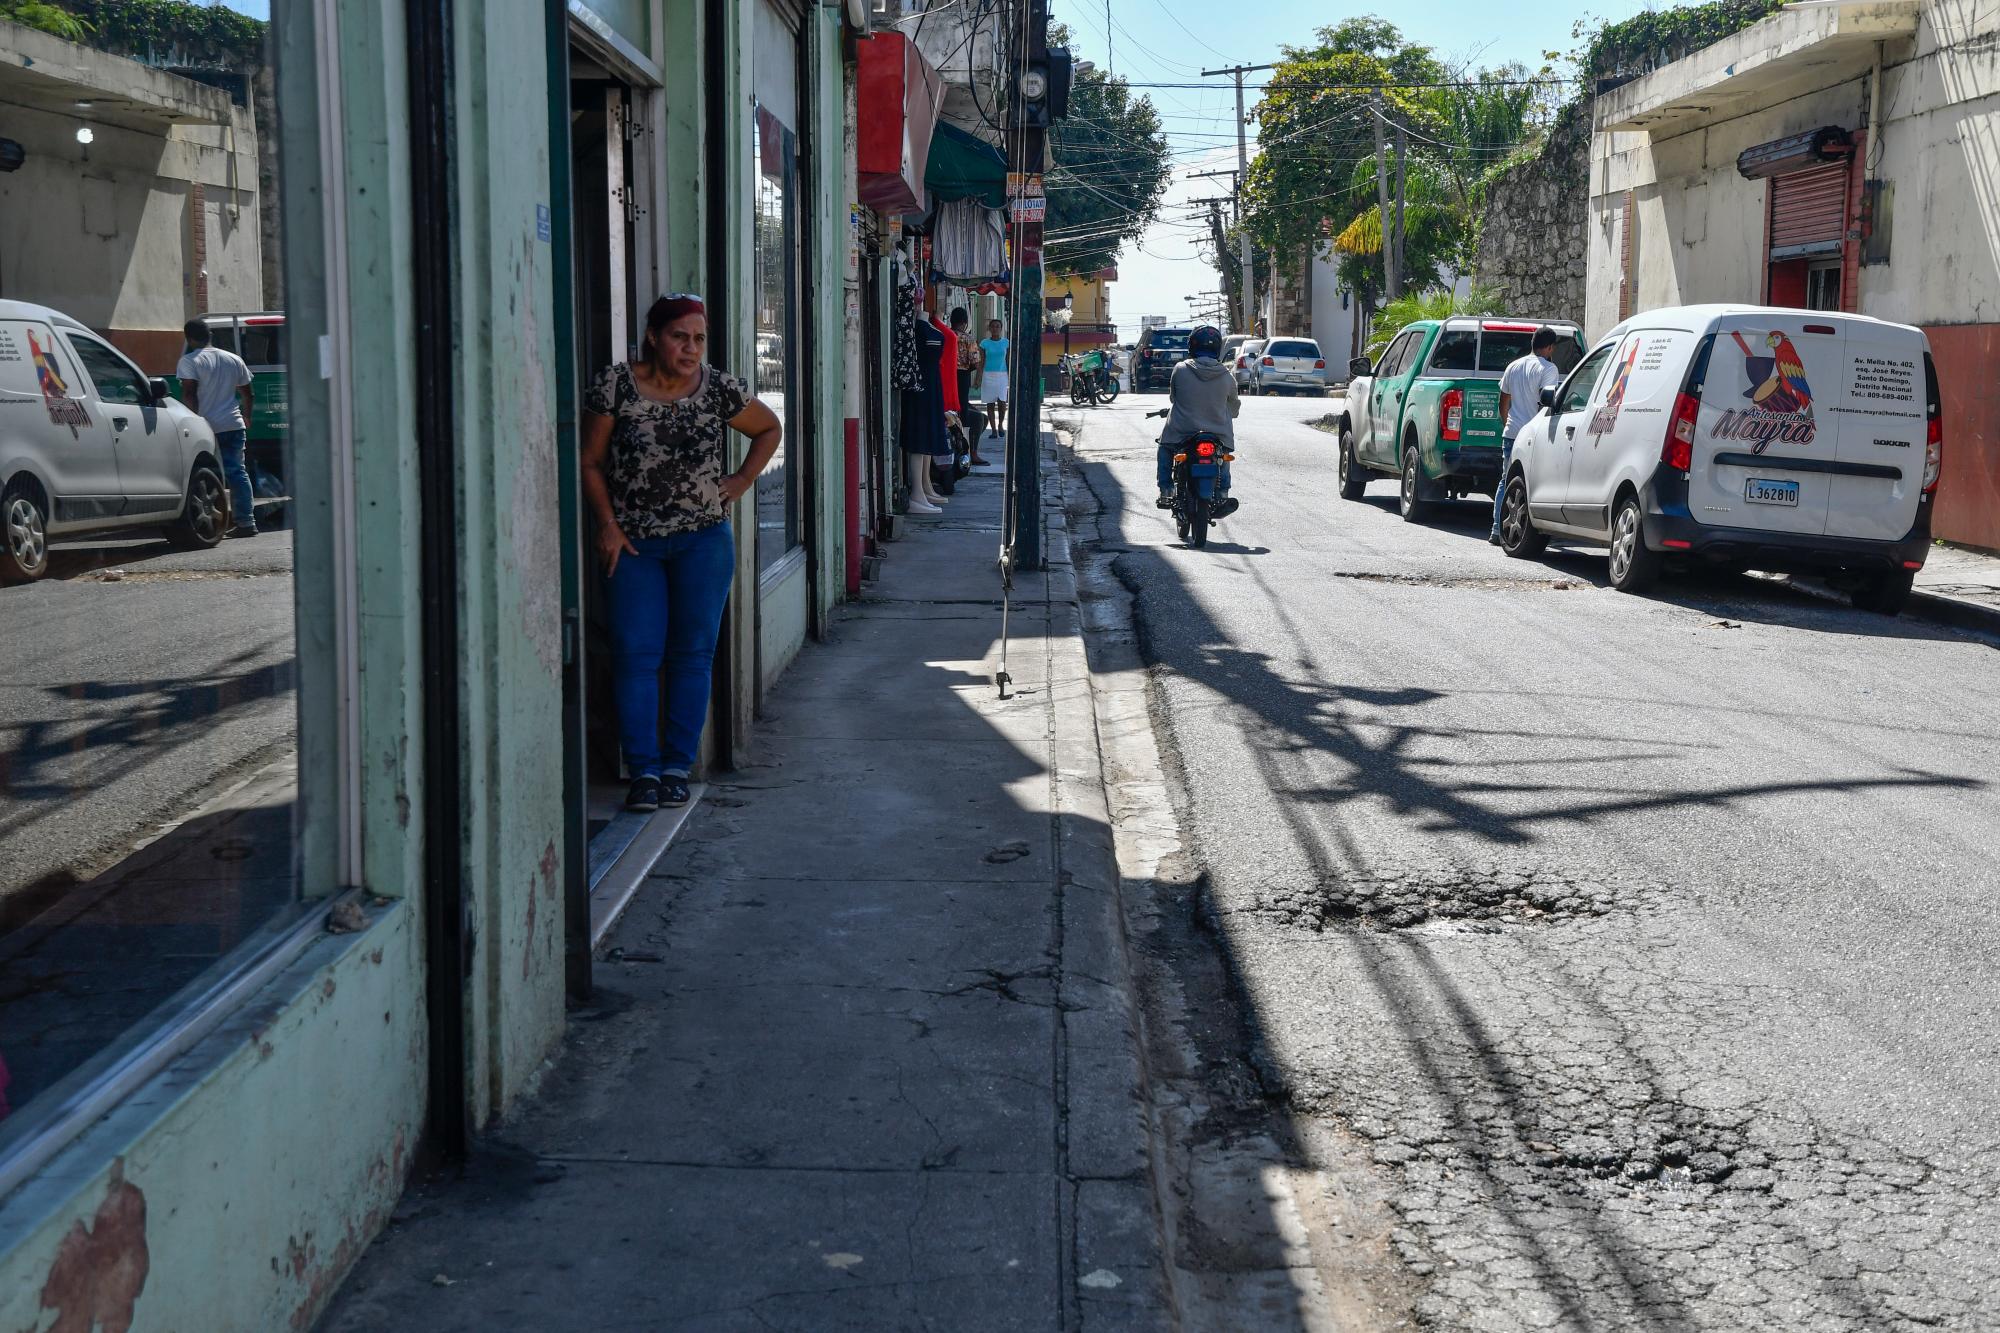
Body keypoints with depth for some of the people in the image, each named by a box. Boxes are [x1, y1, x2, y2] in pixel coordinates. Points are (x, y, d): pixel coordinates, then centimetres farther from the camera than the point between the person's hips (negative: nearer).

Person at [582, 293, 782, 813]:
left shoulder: (718, 389, -1)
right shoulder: (616, 385, -6)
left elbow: (770, 428, 16)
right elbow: (590, 462, 0)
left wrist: (742, 481, 5)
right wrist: (608, 524, -7)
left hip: (703, 539, 1)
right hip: (633, 541, -1)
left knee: (693, 652, 3)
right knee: (635, 653, -6)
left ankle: (678, 768, 10)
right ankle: (644, 771, -1)